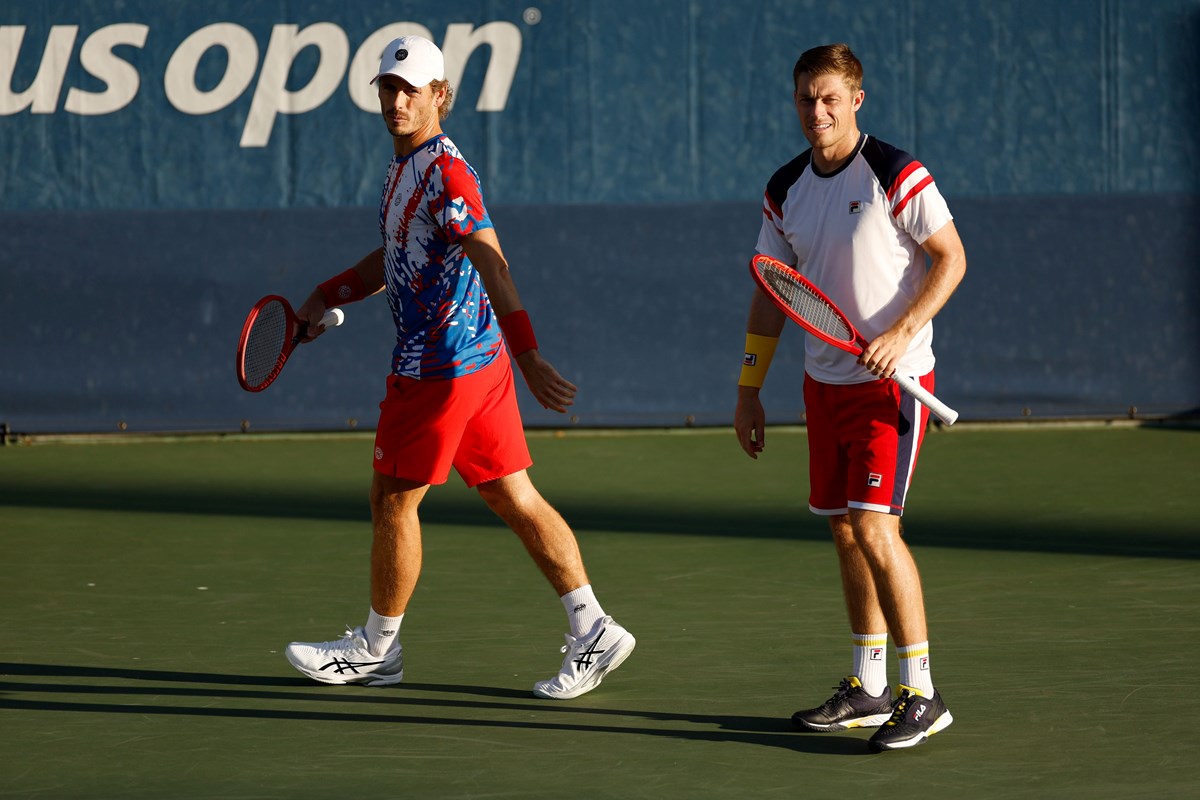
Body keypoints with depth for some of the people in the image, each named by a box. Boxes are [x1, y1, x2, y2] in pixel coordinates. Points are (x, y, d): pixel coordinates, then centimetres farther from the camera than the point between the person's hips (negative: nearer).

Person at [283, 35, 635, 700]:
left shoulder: (445, 172, -18)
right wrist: (327, 297, 26)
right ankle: (592, 632, 7)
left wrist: (528, 356, -35)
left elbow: (492, 265, -27)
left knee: (393, 499, 3)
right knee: (512, 496, 8)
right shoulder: (405, 167, 13)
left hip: (442, 365, -9)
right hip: (479, 357, 9)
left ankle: (375, 649, 17)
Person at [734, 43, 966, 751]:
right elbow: (770, 294, 13)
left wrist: (901, 333, -20)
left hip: (893, 379, -7)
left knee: (873, 523, -15)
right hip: (826, 380, 7)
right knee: (846, 532, 10)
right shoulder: (786, 189, 7)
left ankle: (922, 693, -11)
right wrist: (749, 389, 12)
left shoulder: (895, 175, -12)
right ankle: (868, 688, 20)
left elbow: (952, 258, -9)